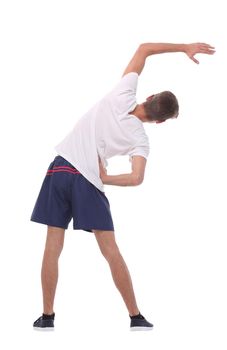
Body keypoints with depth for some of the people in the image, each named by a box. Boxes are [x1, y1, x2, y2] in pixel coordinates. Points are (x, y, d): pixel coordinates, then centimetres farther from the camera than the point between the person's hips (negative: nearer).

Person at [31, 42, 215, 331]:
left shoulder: (122, 96, -1)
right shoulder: (141, 140, -3)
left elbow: (144, 49, 6)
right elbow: (136, 179, -16)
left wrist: (183, 47, 10)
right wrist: (105, 178, 0)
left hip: (60, 168, 2)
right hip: (89, 180, -2)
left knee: (53, 247, 7)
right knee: (111, 251, 6)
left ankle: (47, 317, 10)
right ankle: (136, 317, 11)